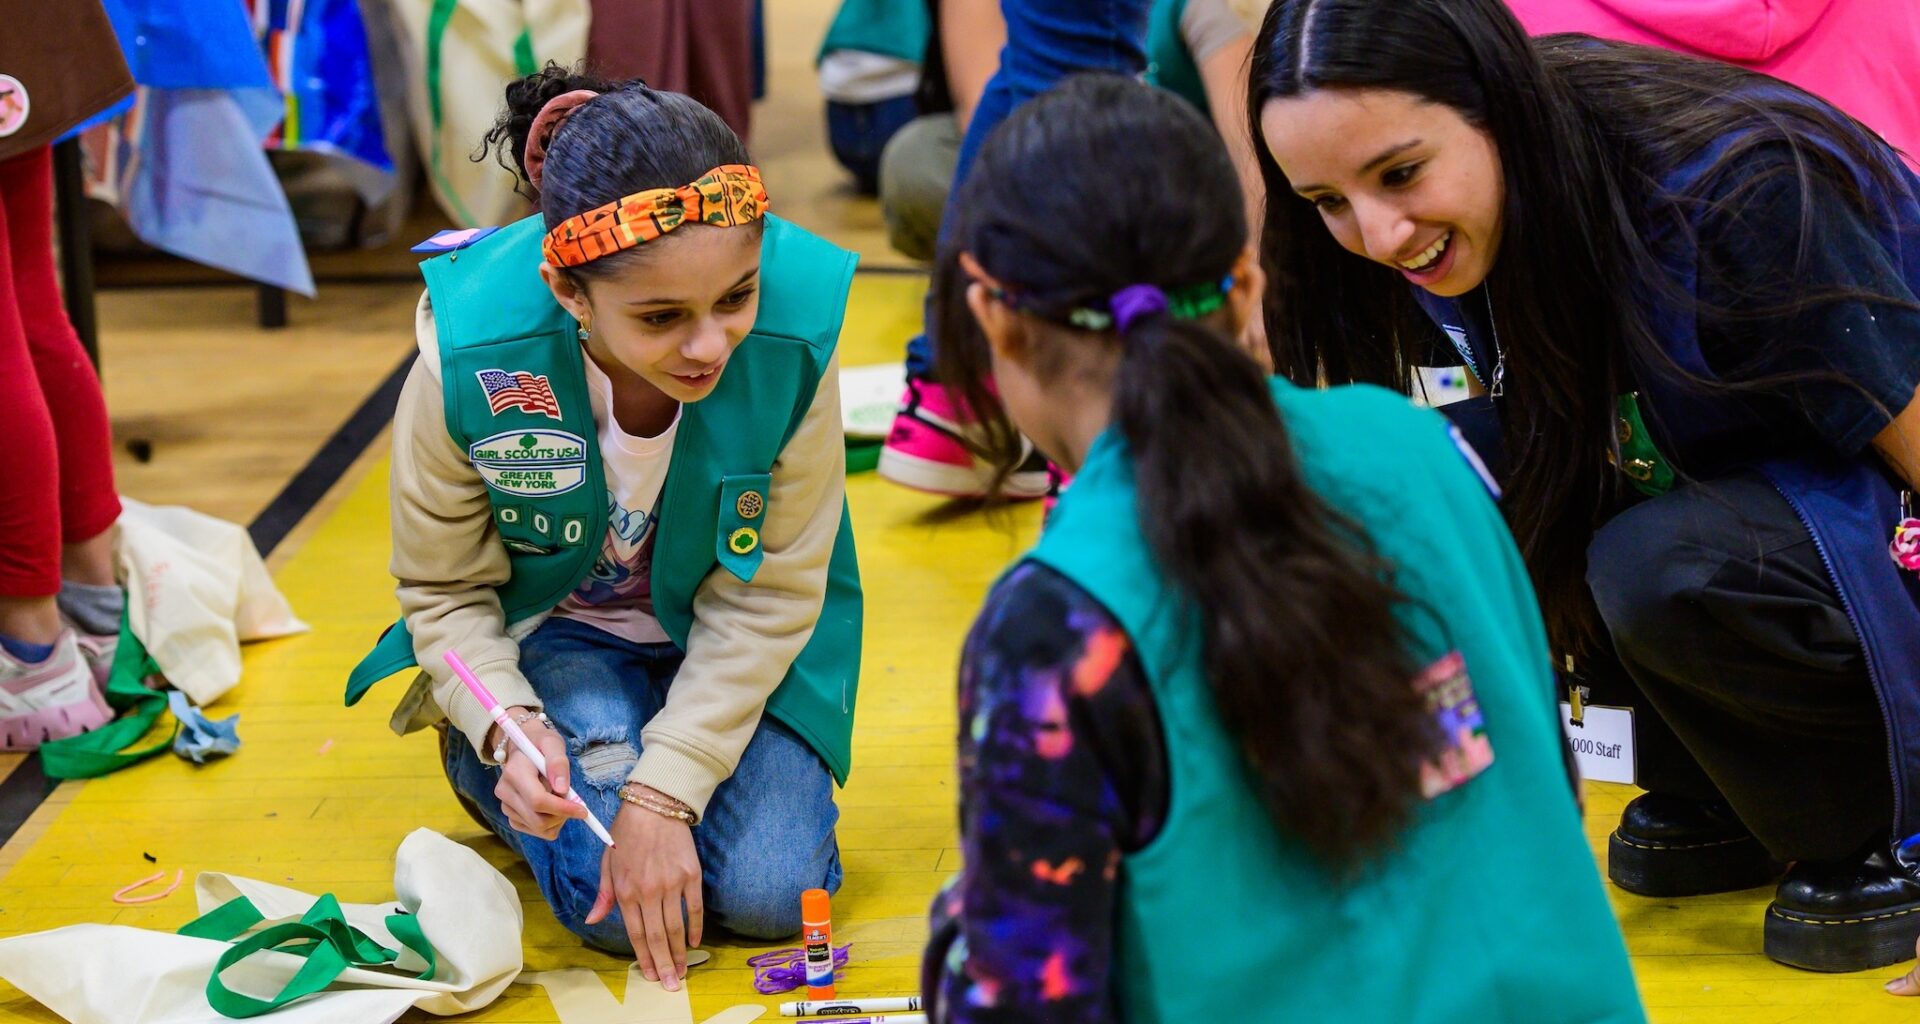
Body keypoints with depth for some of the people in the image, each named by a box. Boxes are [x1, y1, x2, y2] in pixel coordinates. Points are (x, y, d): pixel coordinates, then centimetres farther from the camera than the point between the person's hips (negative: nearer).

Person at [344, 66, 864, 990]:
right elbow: (443, 590, -12)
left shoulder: (794, 335, -31)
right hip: (553, 627, -1)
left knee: (769, 894, -13)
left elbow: (771, 596, -18)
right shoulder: (470, 358, -31)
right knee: (616, 903, -19)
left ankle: (673, 747, 18)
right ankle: (489, 769, 13)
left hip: (725, 642, 1)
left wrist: (666, 789, -23)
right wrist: (507, 726, -31)